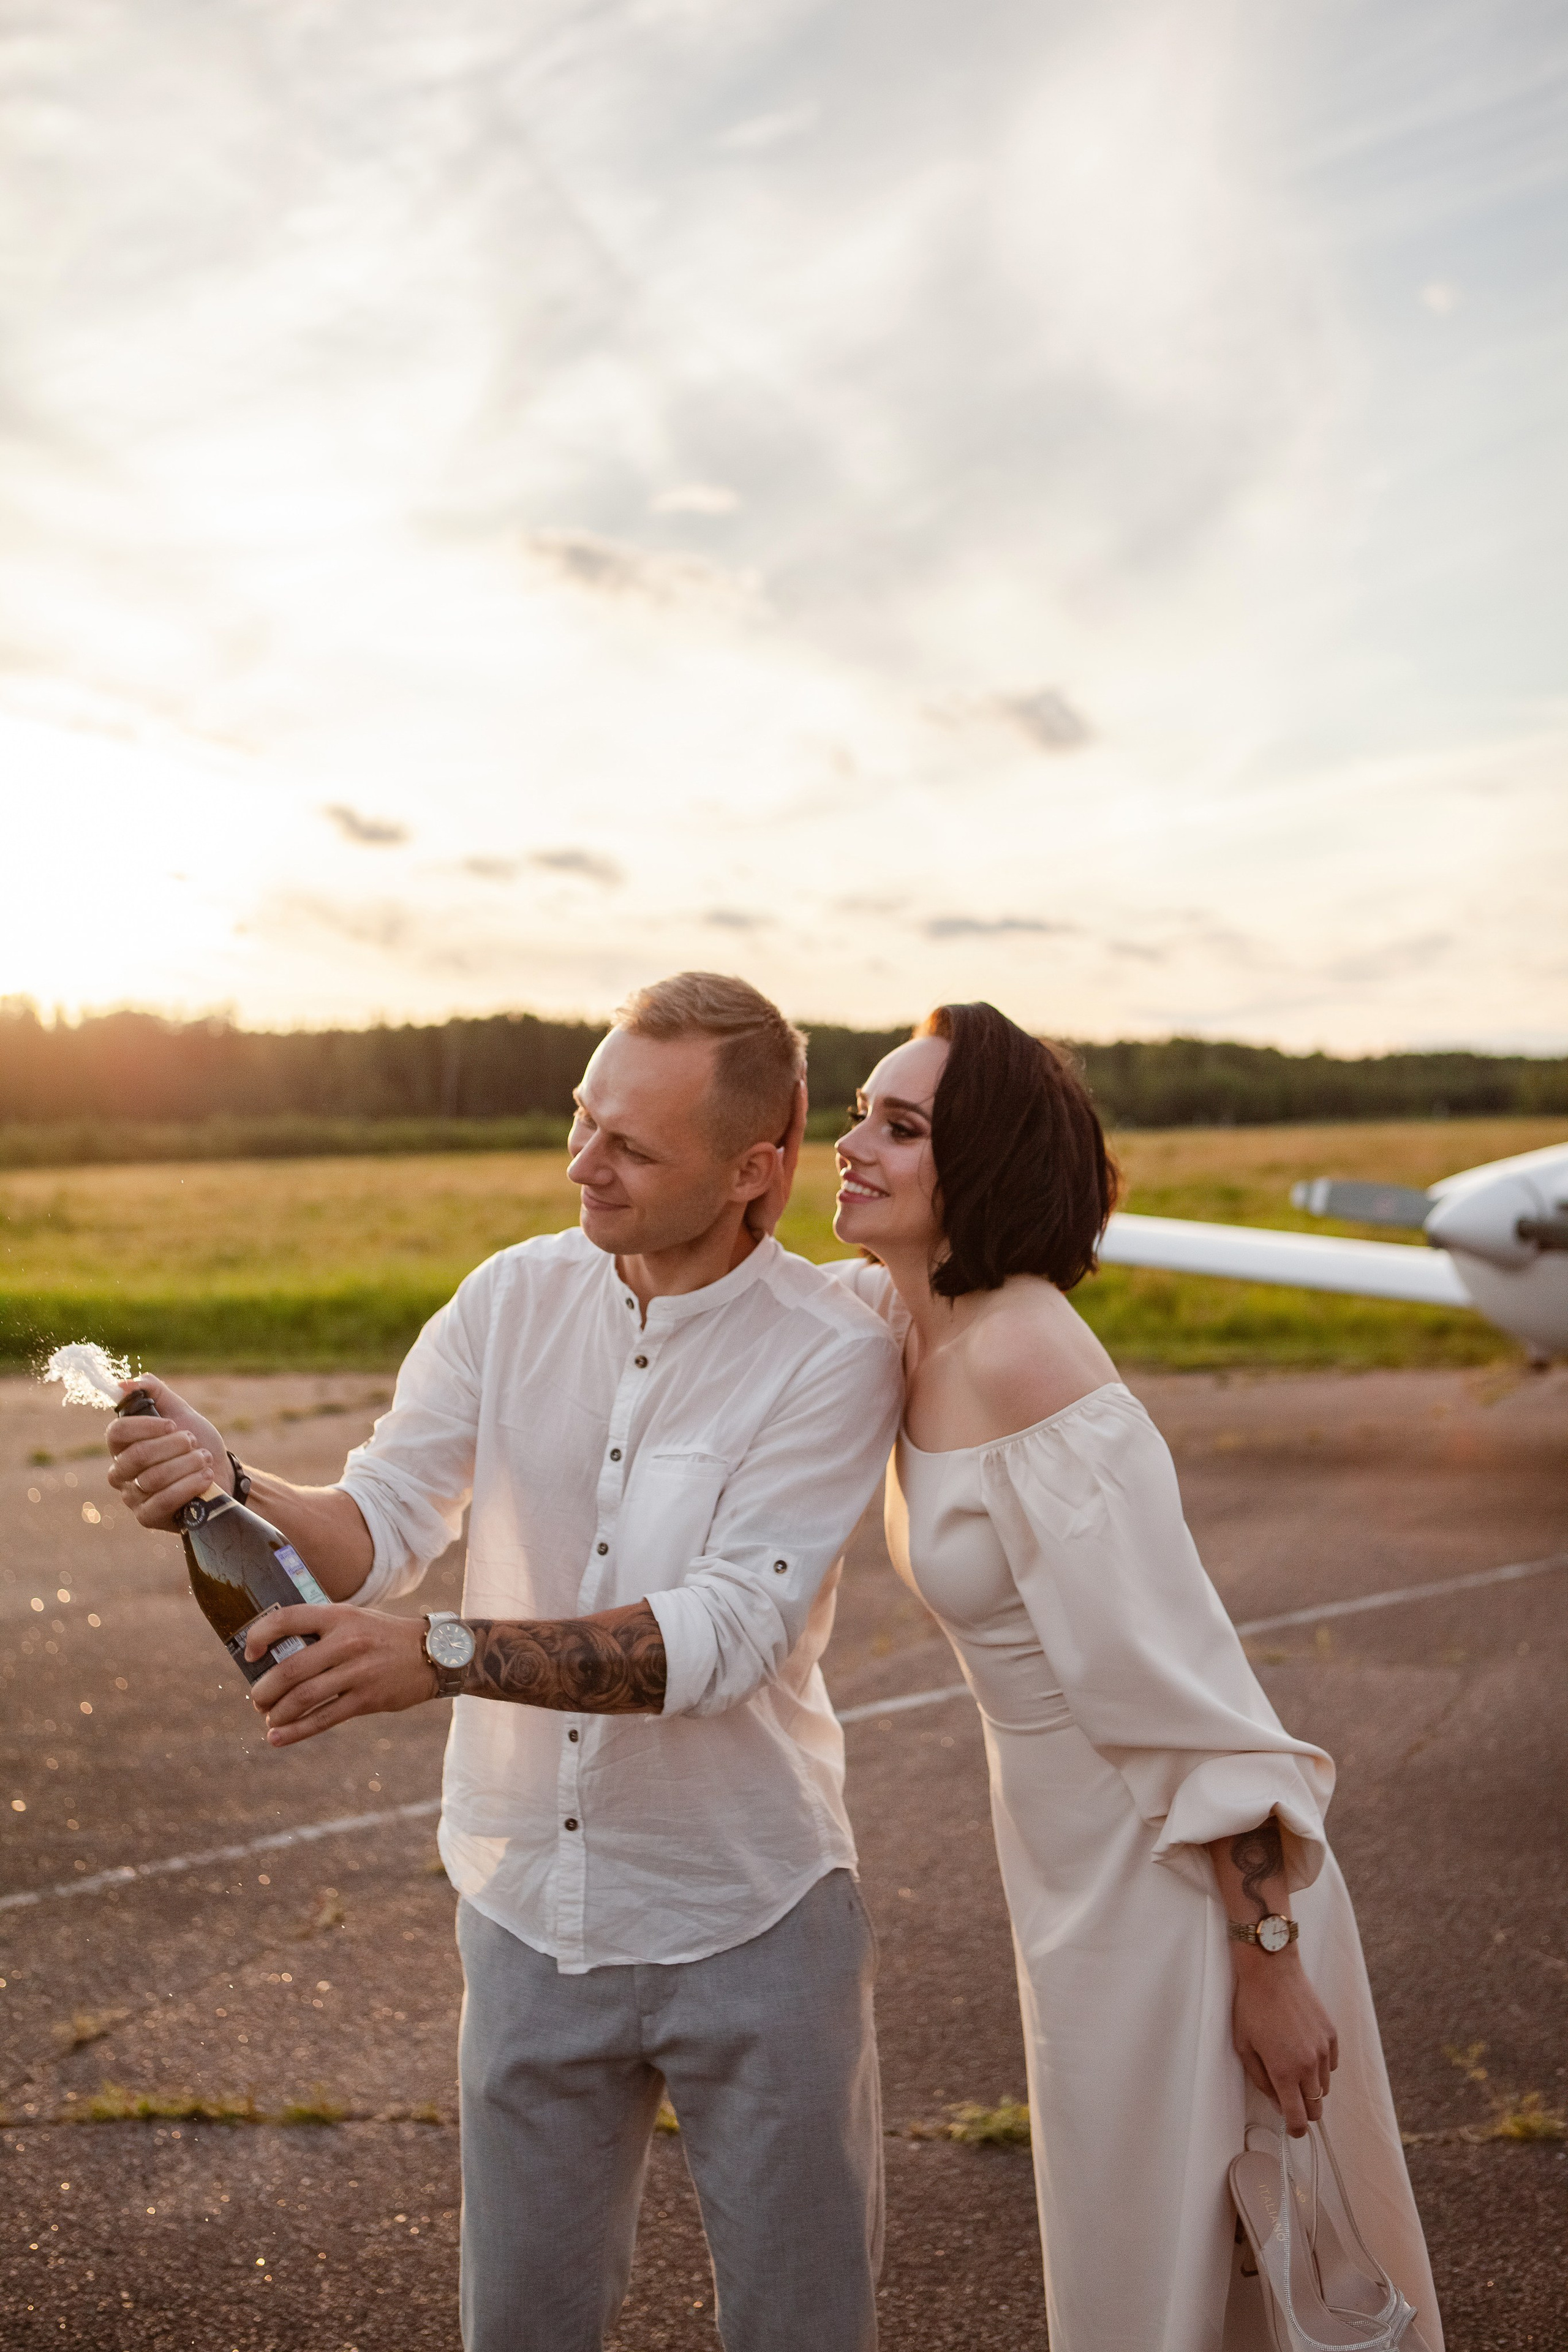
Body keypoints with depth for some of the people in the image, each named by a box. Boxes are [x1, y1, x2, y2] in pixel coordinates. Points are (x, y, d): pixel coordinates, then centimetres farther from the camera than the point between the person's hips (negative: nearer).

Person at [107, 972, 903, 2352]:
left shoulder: (831, 1355, -18)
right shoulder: (515, 1298, -5)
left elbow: (722, 1636, -26)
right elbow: (377, 1529, -6)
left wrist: (440, 1657, -36)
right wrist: (231, 1488, -27)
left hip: (752, 1926, -3)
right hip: (533, 1912, 4)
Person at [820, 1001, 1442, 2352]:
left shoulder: (1020, 1354, -27)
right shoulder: (907, 1317, -1)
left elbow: (1187, 1679, -25)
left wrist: (1268, 1958, -20)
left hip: (1188, 1872, -9)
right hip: (1076, 1851, 9)